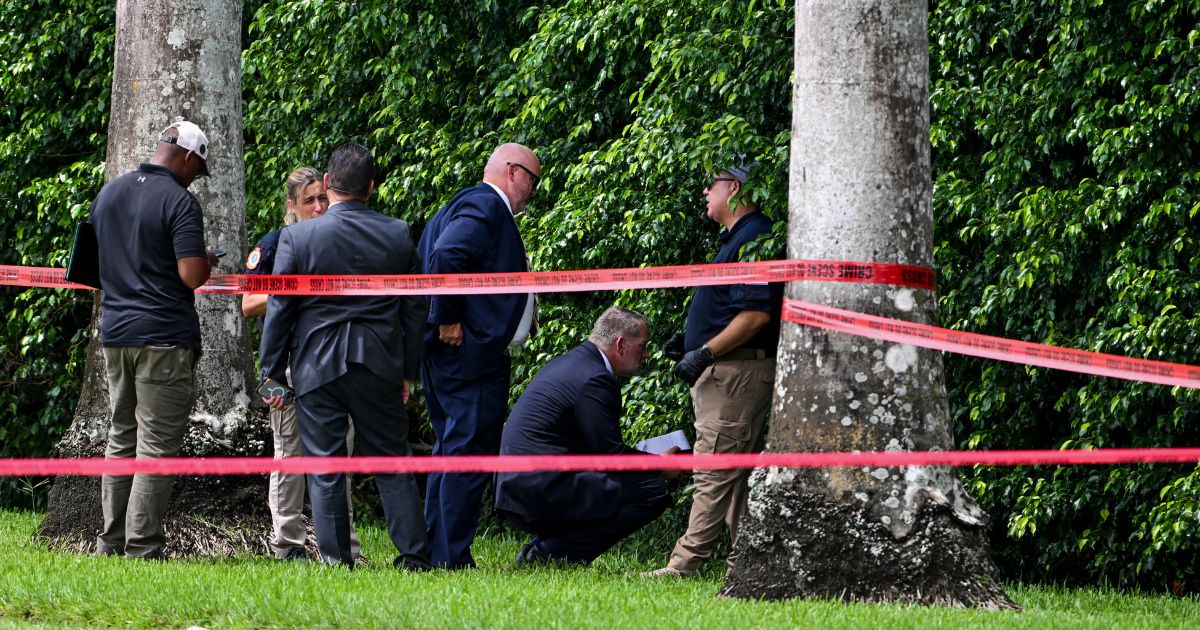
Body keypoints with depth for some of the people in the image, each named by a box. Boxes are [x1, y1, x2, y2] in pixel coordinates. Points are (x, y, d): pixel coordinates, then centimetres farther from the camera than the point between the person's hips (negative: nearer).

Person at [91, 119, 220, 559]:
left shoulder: (108, 194, 11)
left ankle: (111, 544, 15)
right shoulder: (179, 202, -11)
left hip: (115, 332, 7)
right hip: (165, 335, -7)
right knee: (157, 445, -5)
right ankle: (142, 548, -8)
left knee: (121, 439, 14)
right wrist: (207, 261, 3)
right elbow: (192, 275, -18)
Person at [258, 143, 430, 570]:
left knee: (325, 470, 4)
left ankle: (335, 560, 4)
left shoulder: (298, 236, -7)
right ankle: (414, 554, 6)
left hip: (316, 368, -2)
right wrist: (408, 371, 15)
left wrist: (272, 372, 4)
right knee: (392, 465, 9)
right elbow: (414, 310, 7)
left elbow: (278, 309, -4)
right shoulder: (397, 235, 0)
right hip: (380, 368, 2)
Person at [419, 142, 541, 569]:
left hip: (451, 355, 11)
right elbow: (446, 257, -26)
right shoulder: (484, 206, -11)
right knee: (469, 453, -10)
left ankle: (435, 552, 17)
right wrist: (448, 321, -19)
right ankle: (451, 558, -11)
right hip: (471, 353, -11)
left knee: (451, 453, 13)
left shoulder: (479, 206, 21)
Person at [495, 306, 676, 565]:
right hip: (543, 492, -10)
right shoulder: (594, 379, -11)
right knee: (654, 493, -12)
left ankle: (539, 548, 10)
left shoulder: (566, 364, 21)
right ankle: (551, 552, -10)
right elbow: (611, 455, -12)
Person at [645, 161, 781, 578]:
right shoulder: (736, 238, 20)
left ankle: (685, 565, -13)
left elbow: (757, 314, -22)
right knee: (735, 475, 10)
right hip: (722, 372, 11)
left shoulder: (753, 239, -14)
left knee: (715, 471, -11)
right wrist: (689, 341, 17)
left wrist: (704, 353, -21)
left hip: (736, 371, -11)